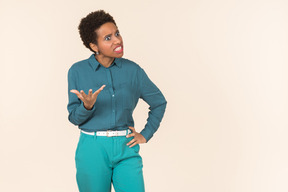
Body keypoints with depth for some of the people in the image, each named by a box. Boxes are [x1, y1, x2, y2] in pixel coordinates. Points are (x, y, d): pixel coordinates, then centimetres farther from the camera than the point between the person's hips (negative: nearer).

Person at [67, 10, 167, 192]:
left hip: (126, 149, 1)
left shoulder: (132, 70, 3)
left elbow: (159, 102, 16)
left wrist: (145, 134, 9)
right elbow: (74, 117, 0)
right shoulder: (78, 71, -1)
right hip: (92, 149, -1)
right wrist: (87, 106, -21)